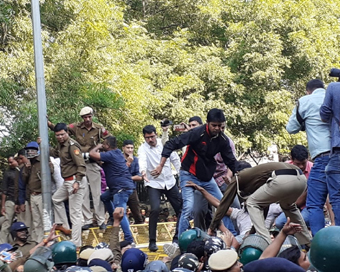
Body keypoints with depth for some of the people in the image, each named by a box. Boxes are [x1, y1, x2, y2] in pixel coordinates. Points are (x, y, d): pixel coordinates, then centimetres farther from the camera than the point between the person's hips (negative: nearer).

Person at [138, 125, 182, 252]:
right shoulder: (143, 148, -10)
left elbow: (175, 159, 7)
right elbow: (142, 160, -31)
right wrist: (143, 171, -52)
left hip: (170, 182, 4)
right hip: (154, 184, -4)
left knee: (181, 208, 5)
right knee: (155, 209, -23)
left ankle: (178, 237, 25)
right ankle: (152, 241, -10)